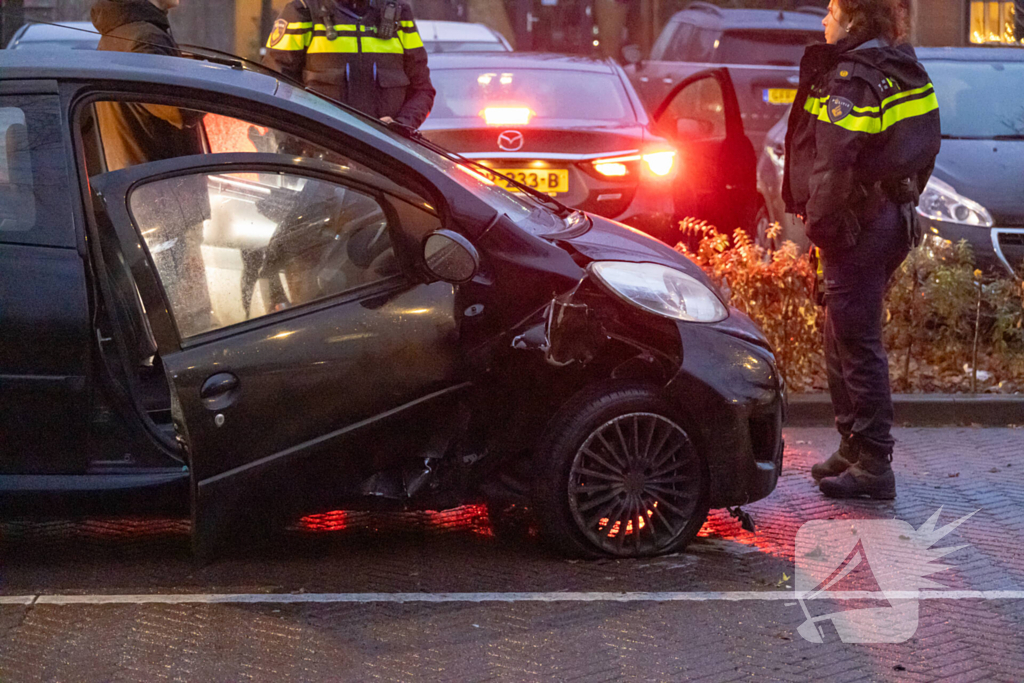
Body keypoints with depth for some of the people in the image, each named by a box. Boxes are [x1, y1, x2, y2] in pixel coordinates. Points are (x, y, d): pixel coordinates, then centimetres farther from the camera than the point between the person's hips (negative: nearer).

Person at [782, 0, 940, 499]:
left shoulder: (850, 78, -17)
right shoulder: (905, 72, 13)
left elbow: (835, 163, -25)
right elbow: (925, 147, 19)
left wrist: (819, 222, -16)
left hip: (857, 225, -10)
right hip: (893, 217, 10)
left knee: (857, 343, -6)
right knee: (844, 340, 19)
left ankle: (873, 464, -4)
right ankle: (854, 448, 27)